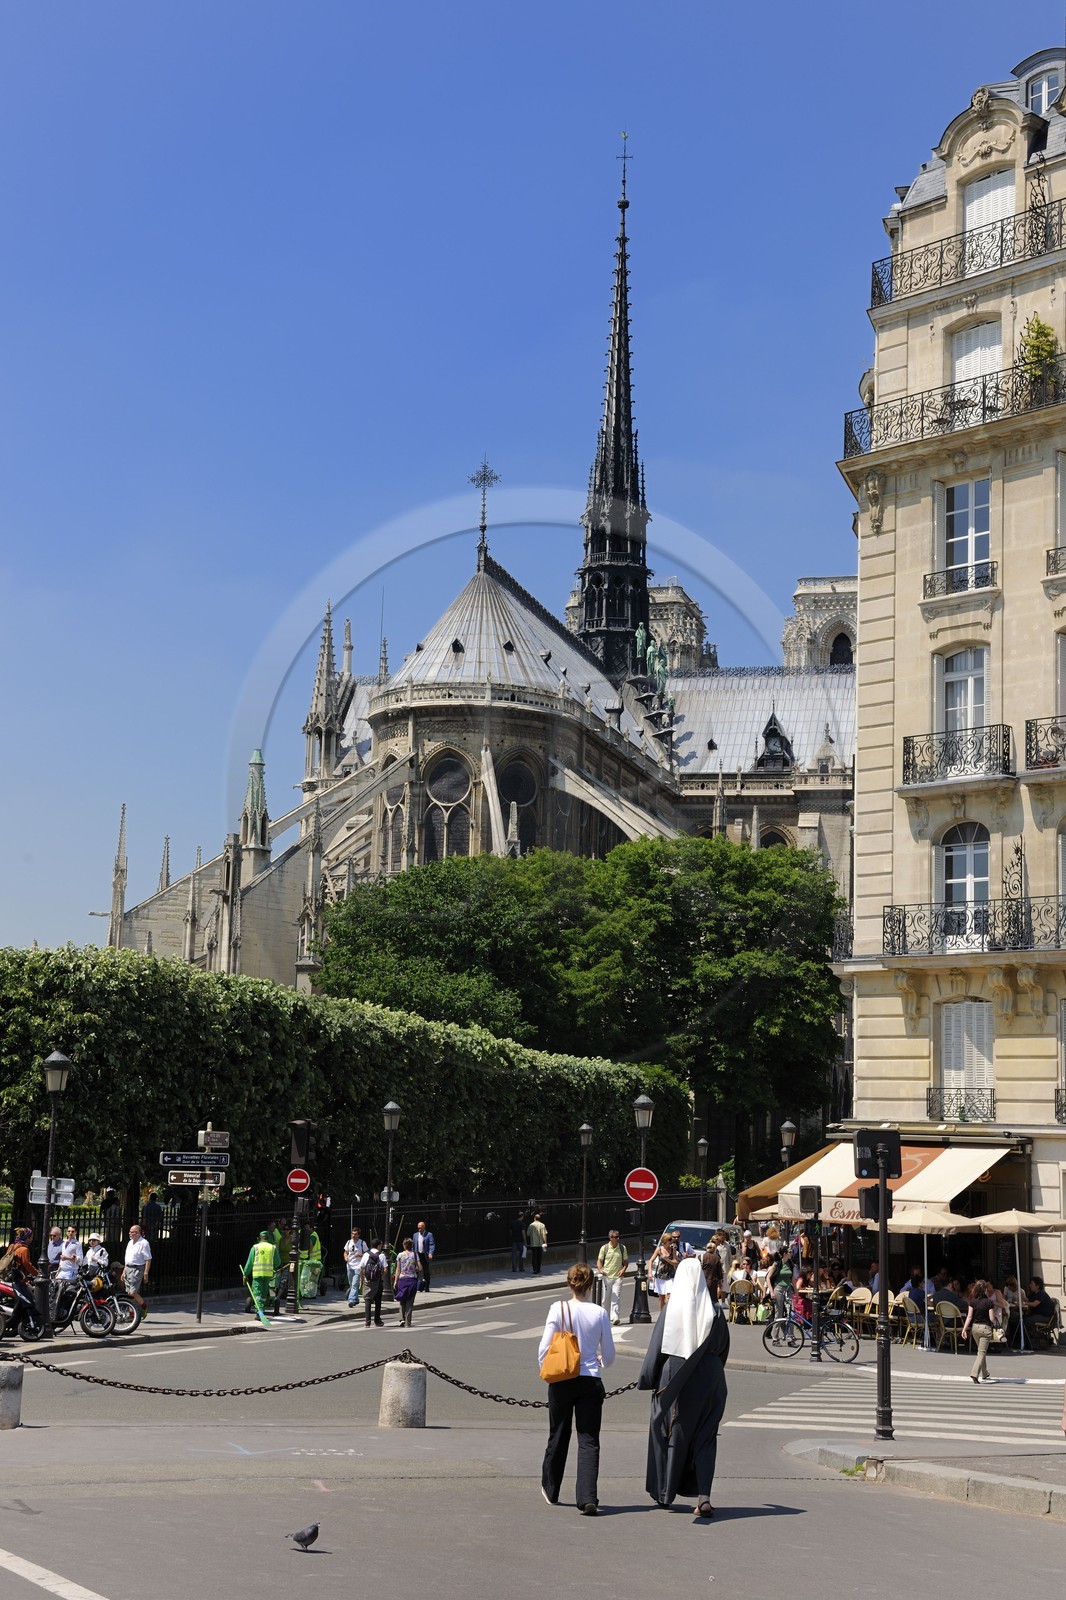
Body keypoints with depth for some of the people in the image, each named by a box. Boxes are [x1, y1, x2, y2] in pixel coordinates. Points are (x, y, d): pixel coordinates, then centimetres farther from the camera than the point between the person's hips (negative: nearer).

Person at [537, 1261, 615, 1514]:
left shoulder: (558, 1309, -7)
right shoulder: (599, 1313, -4)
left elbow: (544, 1349, -7)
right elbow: (609, 1354, 4)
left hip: (561, 1382, 0)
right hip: (590, 1381, 0)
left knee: (558, 1437, 17)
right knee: (589, 1441, 1)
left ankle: (550, 1491, 33)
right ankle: (588, 1499, -13)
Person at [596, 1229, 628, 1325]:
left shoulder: (622, 1248, 4)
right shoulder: (604, 1248, 1)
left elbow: (626, 1261, 11)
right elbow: (599, 1261, 3)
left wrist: (624, 1269, -9)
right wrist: (600, 1270, -16)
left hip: (618, 1277, 0)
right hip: (606, 1276, 0)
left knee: (616, 1298, -13)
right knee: (606, 1298, 8)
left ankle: (614, 1317, -18)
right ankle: (606, 1316, 24)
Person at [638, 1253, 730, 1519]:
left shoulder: (672, 1308, -9)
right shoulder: (715, 1311, -2)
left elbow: (657, 1347, -7)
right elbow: (723, 1348, 8)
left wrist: (649, 1380, 0)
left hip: (675, 1377, -2)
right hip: (710, 1378, 2)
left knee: (671, 1434, 13)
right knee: (705, 1438, 6)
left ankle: (665, 1492, 22)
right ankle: (703, 1496, -6)